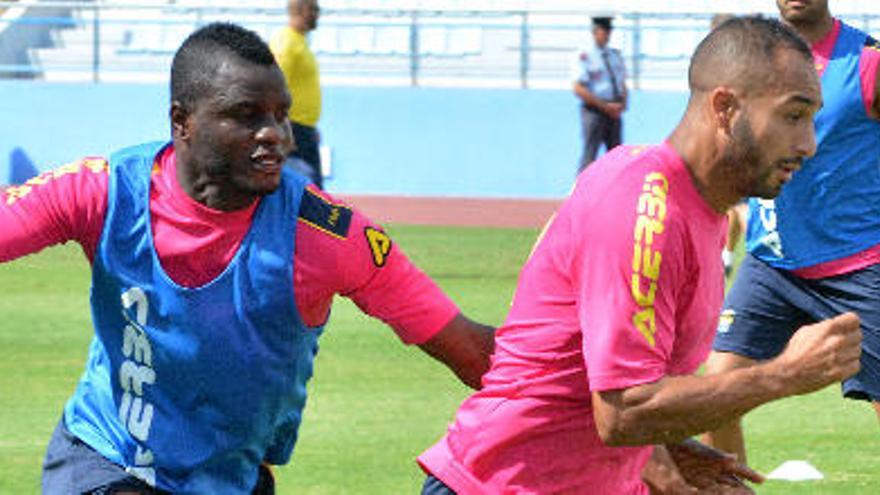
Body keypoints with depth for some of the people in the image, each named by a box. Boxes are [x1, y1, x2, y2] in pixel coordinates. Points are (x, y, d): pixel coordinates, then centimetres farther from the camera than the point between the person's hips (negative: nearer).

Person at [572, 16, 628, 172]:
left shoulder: (616, 55, 14)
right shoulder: (584, 56, -7)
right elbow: (579, 89, -13)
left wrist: (622, 104, 0)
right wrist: (605, 106, -16)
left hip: (614, 112, 7)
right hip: (594, 111, -7)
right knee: (589, 155, -10)